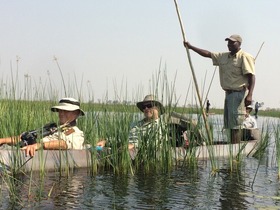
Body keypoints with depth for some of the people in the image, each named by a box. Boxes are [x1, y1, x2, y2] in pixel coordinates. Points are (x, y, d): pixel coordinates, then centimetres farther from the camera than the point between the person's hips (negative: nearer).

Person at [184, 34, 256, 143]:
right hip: (228, 93, 8)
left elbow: (251, 76, -15)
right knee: (229, 124, 8)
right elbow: (208, 54, 20)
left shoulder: (245, 57, -8)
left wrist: (250, 95, -25)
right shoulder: (223, 57, 15)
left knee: (235, 124, -11)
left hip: (239, 94, -8)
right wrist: (191, 47, 15)